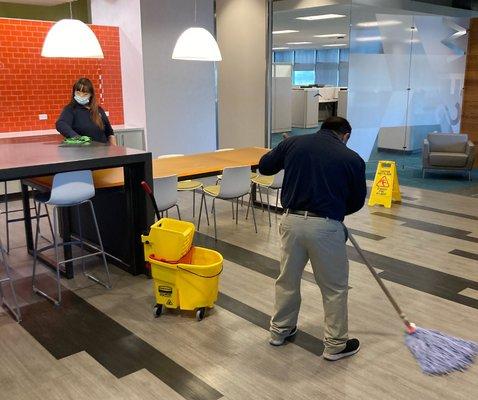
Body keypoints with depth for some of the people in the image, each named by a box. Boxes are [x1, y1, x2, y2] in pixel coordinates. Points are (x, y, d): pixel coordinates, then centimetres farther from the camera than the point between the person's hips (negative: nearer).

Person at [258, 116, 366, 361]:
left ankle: (280, 331, 37)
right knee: (335, 287, 14)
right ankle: (336, 345, 24)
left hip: (292, 220, 3)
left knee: (288, 279, 21)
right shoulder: (352, 158, 2)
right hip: (325, 226, -3)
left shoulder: (293, 143, 6)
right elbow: (357, 200, 12)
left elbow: (264, 166, 15)